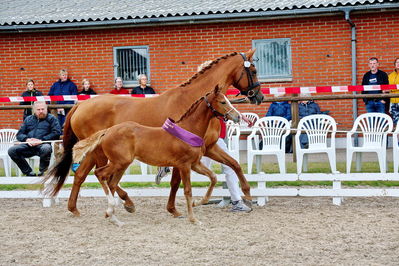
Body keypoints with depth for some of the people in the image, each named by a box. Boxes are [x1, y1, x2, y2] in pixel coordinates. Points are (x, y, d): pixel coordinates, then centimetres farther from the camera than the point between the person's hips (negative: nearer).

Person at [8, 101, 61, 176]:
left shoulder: (51, 119, 13)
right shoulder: (28, 119, 25)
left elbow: (56, 133, -2)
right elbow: (19, 134, 19)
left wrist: (41, 140, -12)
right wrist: (27, 139, -5)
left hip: (43, 144, -4)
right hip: (29, 145, 4)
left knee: (46, 149, -40)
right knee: (12, 150, -22)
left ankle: (42, 172, -17)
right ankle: (29, 172, -12)